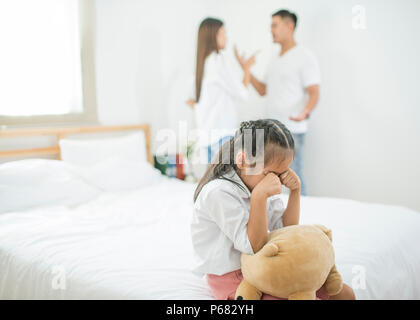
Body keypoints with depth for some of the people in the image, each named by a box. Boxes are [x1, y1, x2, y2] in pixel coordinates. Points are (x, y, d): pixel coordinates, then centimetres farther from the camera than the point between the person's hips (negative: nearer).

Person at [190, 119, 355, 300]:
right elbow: (253, 246, -22)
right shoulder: (218, 192, -22)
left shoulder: (261, 185, 3)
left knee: (345, 293, 1)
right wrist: (259, 196, -31)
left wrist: (295, 191, -6)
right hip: (231, 279, -8)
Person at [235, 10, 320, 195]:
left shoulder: (304, 57, -7)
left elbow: (314, 93, -14)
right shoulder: (275, 60, 18)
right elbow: (263, 90, 21)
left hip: (292, 130, -8)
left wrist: (305, 112, -34)